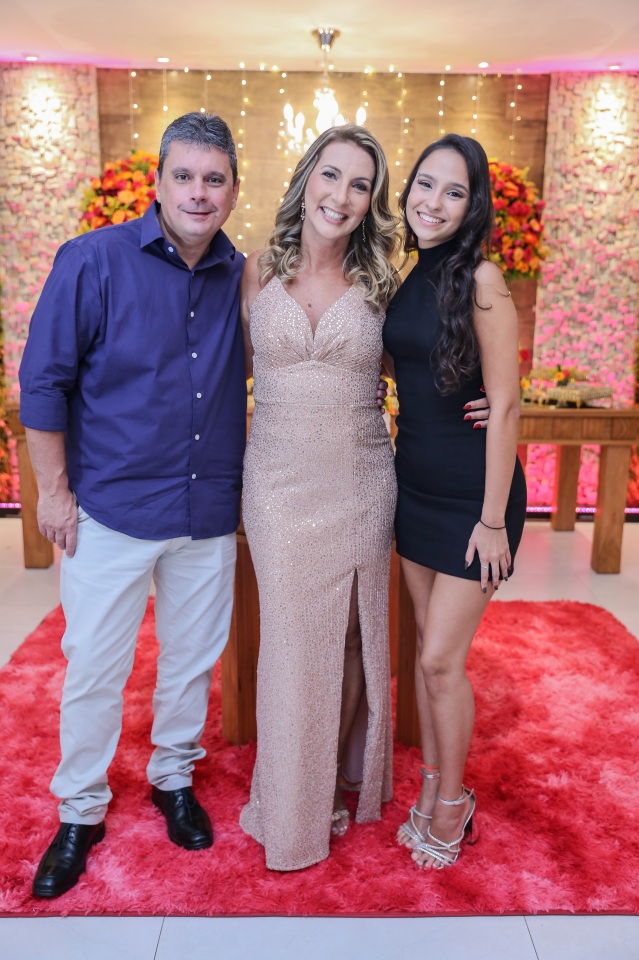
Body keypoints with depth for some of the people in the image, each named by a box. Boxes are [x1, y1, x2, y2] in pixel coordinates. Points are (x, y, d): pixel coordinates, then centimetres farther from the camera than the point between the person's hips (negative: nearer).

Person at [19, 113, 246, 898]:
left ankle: (173, 778, 41)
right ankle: (80, 814, 31)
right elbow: (42, 381, -6)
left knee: (193, 659, 17)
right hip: (112, 508, -3)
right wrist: (54, 491, -6)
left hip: (210, 511, 3)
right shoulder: (93, 261, -8)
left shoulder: (244, 277, 1)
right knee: (94, 668, 9)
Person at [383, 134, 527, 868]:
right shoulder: (410, 279, 7)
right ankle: (432, 788, 34)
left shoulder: (480, 279, -14)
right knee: (427, 647, 15)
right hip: (416, 486, 6)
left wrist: (493, 520, -15)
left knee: (441, 659, 1)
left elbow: (504, 405, -15)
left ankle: (451, 804, 25)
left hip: (472, 494, -6)